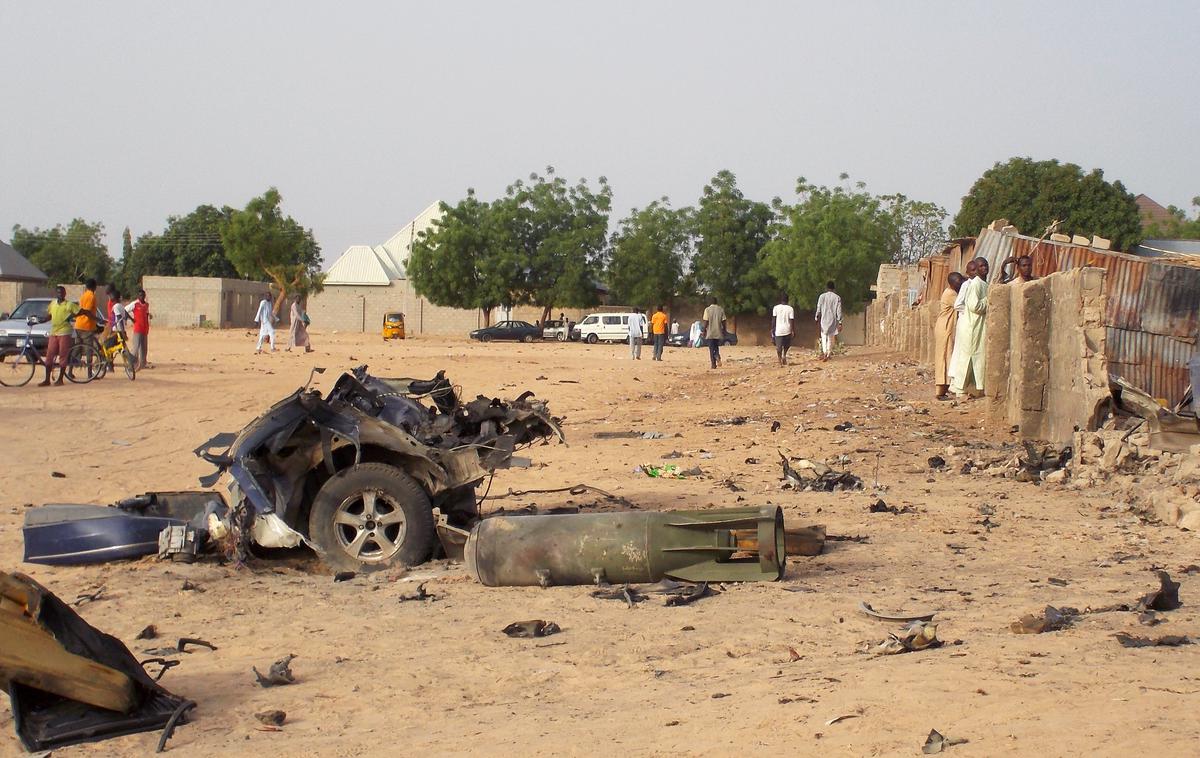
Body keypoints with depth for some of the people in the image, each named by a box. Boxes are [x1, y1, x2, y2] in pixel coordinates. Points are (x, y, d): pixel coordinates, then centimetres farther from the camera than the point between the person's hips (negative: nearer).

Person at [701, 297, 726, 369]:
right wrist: (724, 331, 12)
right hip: (718, 333, 3)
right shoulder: (721, 309, 2)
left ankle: (713, 364, -2)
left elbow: (705, 322, -9)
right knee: (716, 348, 18)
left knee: (712, 349, 3)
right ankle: (718, 357, -6)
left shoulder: (707, 310, -7)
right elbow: (723, 322, 3)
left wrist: (703, 331, -1)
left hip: (710, 333, -3)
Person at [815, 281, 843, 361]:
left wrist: (817, 319, 8)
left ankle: (824, 352, -14)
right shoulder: (837, 298, -2)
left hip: (824, 320, -1)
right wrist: (840, 323, 0)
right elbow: (839, 311, -3)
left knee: (824, 336, 6)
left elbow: (818, 309, -2)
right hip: (833, 321, 1)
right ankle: (829, 353, 15)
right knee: (830, 337, 14)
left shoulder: (822, 296, -3)